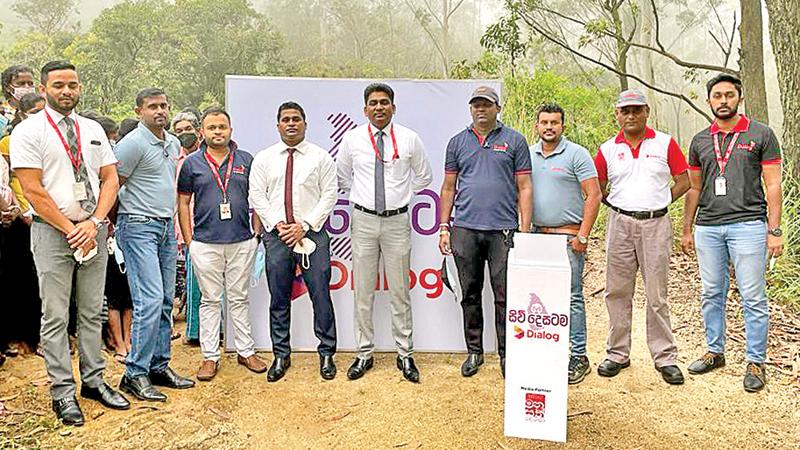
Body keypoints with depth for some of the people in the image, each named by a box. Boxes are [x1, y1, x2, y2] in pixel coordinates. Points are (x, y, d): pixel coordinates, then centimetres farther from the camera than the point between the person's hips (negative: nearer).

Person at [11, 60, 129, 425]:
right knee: (55, 317, 2)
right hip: (52, 231, -4)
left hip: (93, 229, 5)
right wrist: (71, 231, -11)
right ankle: (62, 392, 12)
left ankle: (93, 381, 22)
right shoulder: (28, 131, -4)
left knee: (92, 312, 11)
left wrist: (93, 224, -7)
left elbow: (110, 180, 7)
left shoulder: (93, 130, 11)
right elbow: (33, 191, -9)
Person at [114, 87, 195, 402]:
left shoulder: (173, 143, 14)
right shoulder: (134, 143, -11)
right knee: (150, 300, -13)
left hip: (166, 227, 8)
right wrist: (114, 221, 0)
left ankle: (159, 366, 20)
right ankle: (135, 375, -3)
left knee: (166, 301, 10)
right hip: (139, 227, -8)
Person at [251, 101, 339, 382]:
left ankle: (326, 354, 12)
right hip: (276, 235, 2)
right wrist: (277, 224, -7)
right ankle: (281, 356, 20)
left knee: (321, 296, -1)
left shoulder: (320, 157, 4)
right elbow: (257, 195, 6)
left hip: (312, 234, -2)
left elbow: (329, 195, -1)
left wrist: (305, 225, -10)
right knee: (279, 300, 8)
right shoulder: (264, 158, 10)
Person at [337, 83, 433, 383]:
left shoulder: (409, 139, 1)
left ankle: (405, 355, 16)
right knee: (363, 291, 5)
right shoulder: (352, 139, 2)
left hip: (397, 221, 0)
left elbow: (424, 176, 15)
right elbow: (342, 177, 17)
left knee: (400, 292, 5)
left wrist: (404, 196, 10)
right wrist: (360, 197, 11)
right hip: (363, 220, 1)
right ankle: (364, 354, 18)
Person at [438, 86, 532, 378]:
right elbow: (448, 188, 13)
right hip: (465, 229, 2)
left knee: (504, 296, 1)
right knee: (470, 295, 10)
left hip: (503, 230, -2)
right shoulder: (458, 142, 12)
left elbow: (524, 187, 3)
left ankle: (506, 354, 14)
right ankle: (474, 351, 23)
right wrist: (444, 228, 6)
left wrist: (525, 231, -5)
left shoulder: (514, 141, 5)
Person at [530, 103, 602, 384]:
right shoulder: (528, 155, 12)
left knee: (571, 297, -3)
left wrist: (583, 235, -12)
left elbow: (593, 195, -7)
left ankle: (579, 356, 4)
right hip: (537, 235, 5)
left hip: (567, 236, -5)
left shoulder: (576, 154, -3)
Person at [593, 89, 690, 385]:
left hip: (655, 225, -2)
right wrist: (617, 206, 4)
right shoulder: (608, 149, 6)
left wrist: (657, 203, 1)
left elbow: (684, 181, 6)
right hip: (620, 224, 2)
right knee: (617, 292, 6)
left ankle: (665, 357, 12)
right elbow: (598, 188, 14)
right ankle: (618, 354, 17)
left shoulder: (665, 144, 3)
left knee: (657, 294, 2)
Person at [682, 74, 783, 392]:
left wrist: (775, 230, -7)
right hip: (708, 227, 4)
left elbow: (773, 185, -1)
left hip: (748, 225, -4)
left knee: (753, 298, -1)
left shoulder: (761, 134, 2)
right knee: (711, 295, 10)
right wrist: (687, 229, 14)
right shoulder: (700, 141, 12)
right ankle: (715, 352, 24)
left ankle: (756, 362, 10)